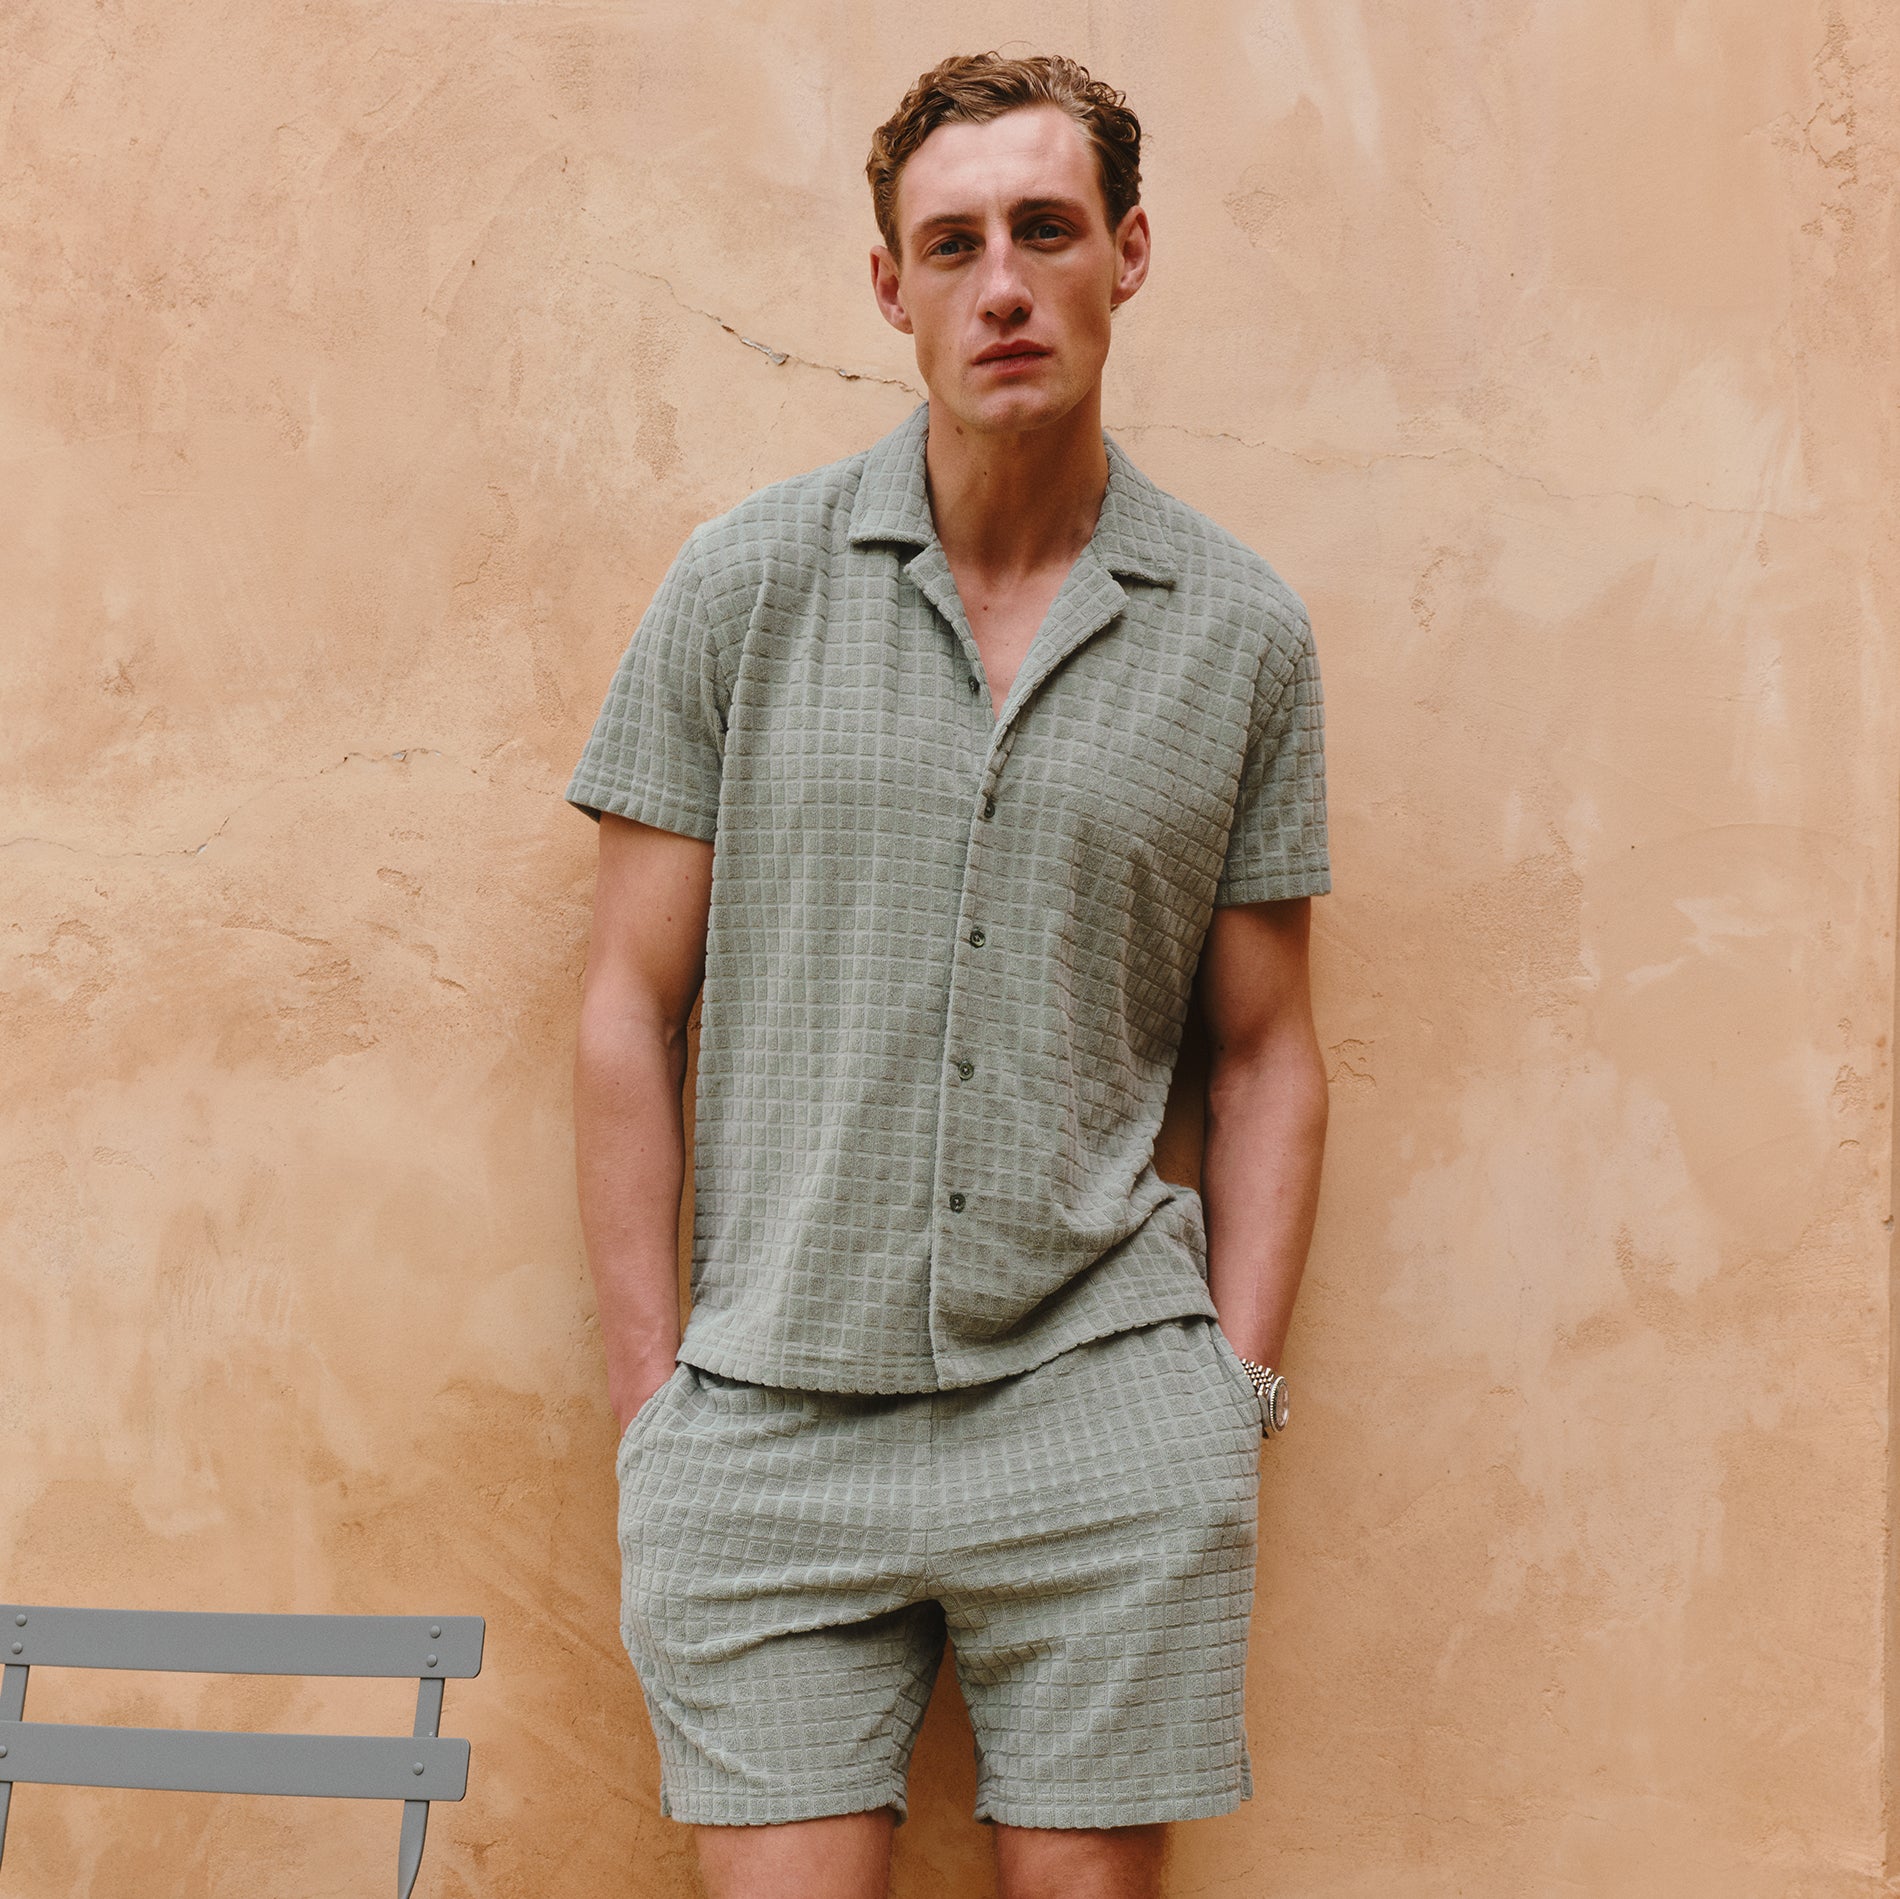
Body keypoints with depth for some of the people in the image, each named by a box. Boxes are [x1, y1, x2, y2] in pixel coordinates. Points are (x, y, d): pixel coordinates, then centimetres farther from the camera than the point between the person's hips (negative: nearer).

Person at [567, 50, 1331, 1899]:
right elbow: (629, 1005, 2)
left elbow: (1266, 1050, 10)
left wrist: (1234, 1393, 2)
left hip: (1098, 1402, 1)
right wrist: (653, 1399, -1)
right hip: (768, 1413, 0)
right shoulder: (744, 586, 1)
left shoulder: (1243, 632, 5)